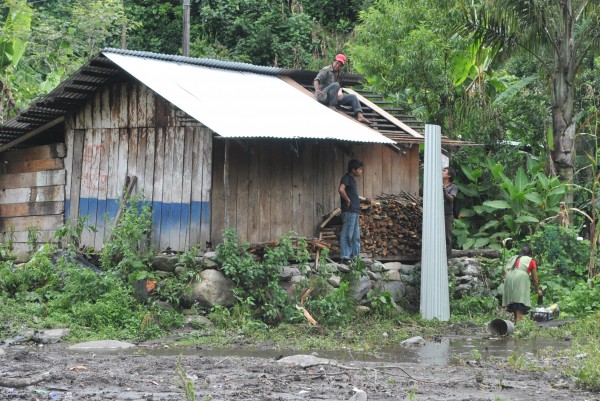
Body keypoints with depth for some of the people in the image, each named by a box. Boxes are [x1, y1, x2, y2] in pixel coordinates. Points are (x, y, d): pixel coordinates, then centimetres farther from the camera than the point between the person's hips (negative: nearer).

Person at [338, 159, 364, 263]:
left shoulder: (352, 179, 19)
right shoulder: (346, 178, -10)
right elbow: (341, 189, -28)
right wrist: (348, 200, -17)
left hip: (354, 211, 10)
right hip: (349, 211, -10)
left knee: (356, 236, 13)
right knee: (347, 235, -7)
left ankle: (354, 256, 18)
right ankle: (345, 257, -6)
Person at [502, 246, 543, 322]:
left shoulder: (513, 259, 30)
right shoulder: (531, 260, 20)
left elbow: (507, 271, 18)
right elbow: (534, 279, 20)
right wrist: (537, 290, 32)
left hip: (509, 279, 4)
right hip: (521, 278, -4)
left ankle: (516, 321, 5)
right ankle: (518, 321, -24)